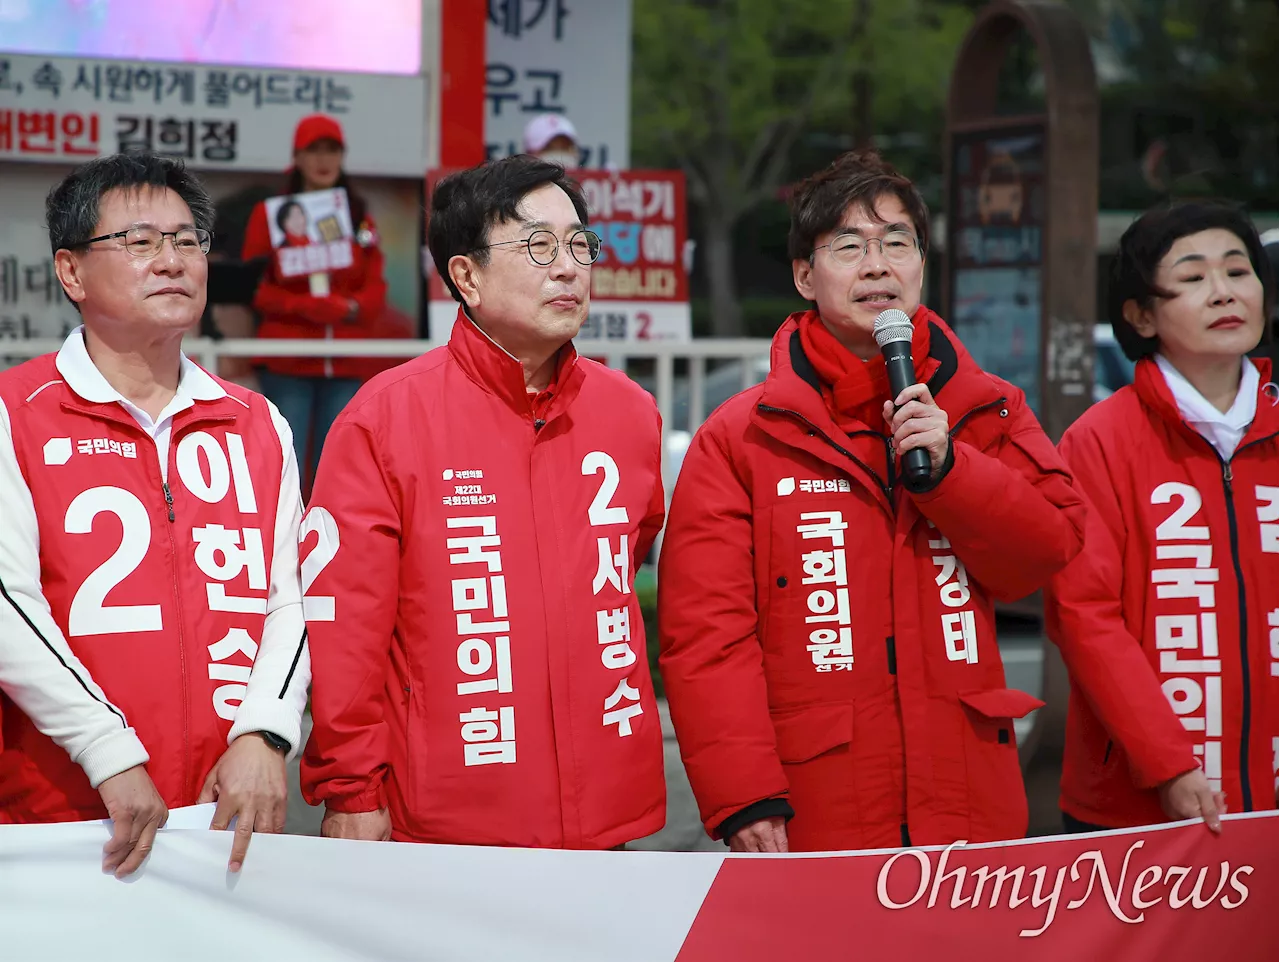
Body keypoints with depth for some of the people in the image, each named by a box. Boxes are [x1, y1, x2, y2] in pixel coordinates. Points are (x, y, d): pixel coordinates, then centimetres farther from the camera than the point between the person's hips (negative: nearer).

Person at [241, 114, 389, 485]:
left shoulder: (359, 215, 13)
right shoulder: (271, 214, 4)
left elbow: (375, 284, 8)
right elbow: (254, 286, -1)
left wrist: (353, 307, -15)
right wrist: (307, 306, -17)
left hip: (346, 364, 3)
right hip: (287, 362, -2)